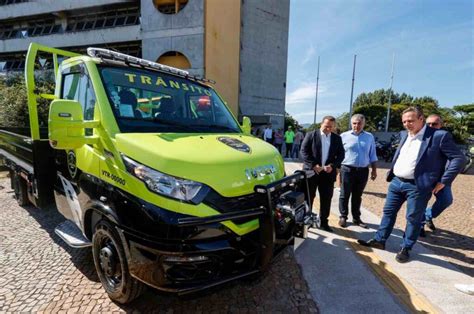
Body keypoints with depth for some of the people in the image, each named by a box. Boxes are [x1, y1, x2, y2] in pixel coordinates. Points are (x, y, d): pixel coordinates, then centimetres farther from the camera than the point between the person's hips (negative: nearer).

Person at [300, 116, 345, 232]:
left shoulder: (337, 138, 9)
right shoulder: (311, 135, -1)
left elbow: (341, 154, 8)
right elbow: (303, 151, -7)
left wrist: (332, 165, -10)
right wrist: (313, 165, -17)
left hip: (328, 173, 3)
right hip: (311, 171, -3)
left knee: (326, 199, 9)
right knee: (308, 197, 7)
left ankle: (324, 222, 24)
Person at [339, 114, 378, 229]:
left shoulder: (369, 137, 6)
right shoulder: (344, 136, -2)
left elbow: (372, 155, 11)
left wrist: (374, 169, 8)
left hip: (363, 171, 3)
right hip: (347, 169, -2)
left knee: (357, 196, 13)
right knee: (345, 195, 4)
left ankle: (356, 218, 24)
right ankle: (343, 217, 16)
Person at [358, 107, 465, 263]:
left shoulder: (439, 136, -11)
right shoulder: (404, 135, 9)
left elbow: (458, 158, -10)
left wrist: (443, 181, -12)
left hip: (417, 186, -6)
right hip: (396, 182, 6)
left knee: (413, 219, 7)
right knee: (388, 212, 13)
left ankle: (405, 248, 23)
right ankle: (379, 240, 26)